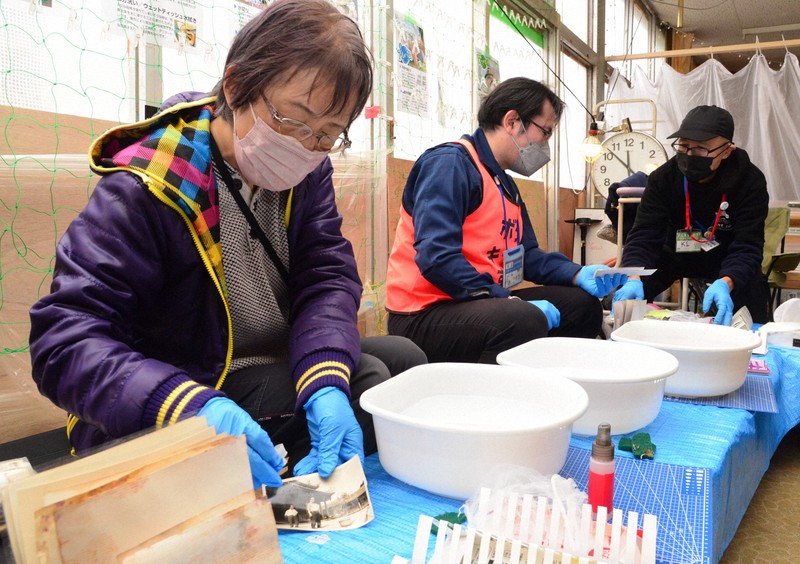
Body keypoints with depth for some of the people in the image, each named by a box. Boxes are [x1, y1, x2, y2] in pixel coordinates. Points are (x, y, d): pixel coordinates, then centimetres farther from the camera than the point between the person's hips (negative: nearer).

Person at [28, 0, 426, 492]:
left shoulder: (307, 174, -2)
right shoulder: (145, 189, -21)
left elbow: (327, 277, -10)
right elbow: (64, 338, -25)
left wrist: (326, 385, -31)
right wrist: (190, 408, -44)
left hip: (280, 373, 7)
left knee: (402, 358, -2)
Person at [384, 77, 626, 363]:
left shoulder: (505, 183, 18)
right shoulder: (450, 163, -14)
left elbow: (525, 254, 19)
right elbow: (437, 257, -25)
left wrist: (578, 275, 2)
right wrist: (514, 303, -24)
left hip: (482, 304, 10)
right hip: (424, 317, -10)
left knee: (582, 304, 13)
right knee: (526, 321, -36)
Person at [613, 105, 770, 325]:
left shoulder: (749, 181, -22)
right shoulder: (663, 177, -18)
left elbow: (746, 247, -29)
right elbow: (643, 236, -24)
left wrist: (725, 283, -51)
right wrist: (633, 279, -45)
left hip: (726, 258, -1)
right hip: (676, 254, 1)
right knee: (625, 296, -20)